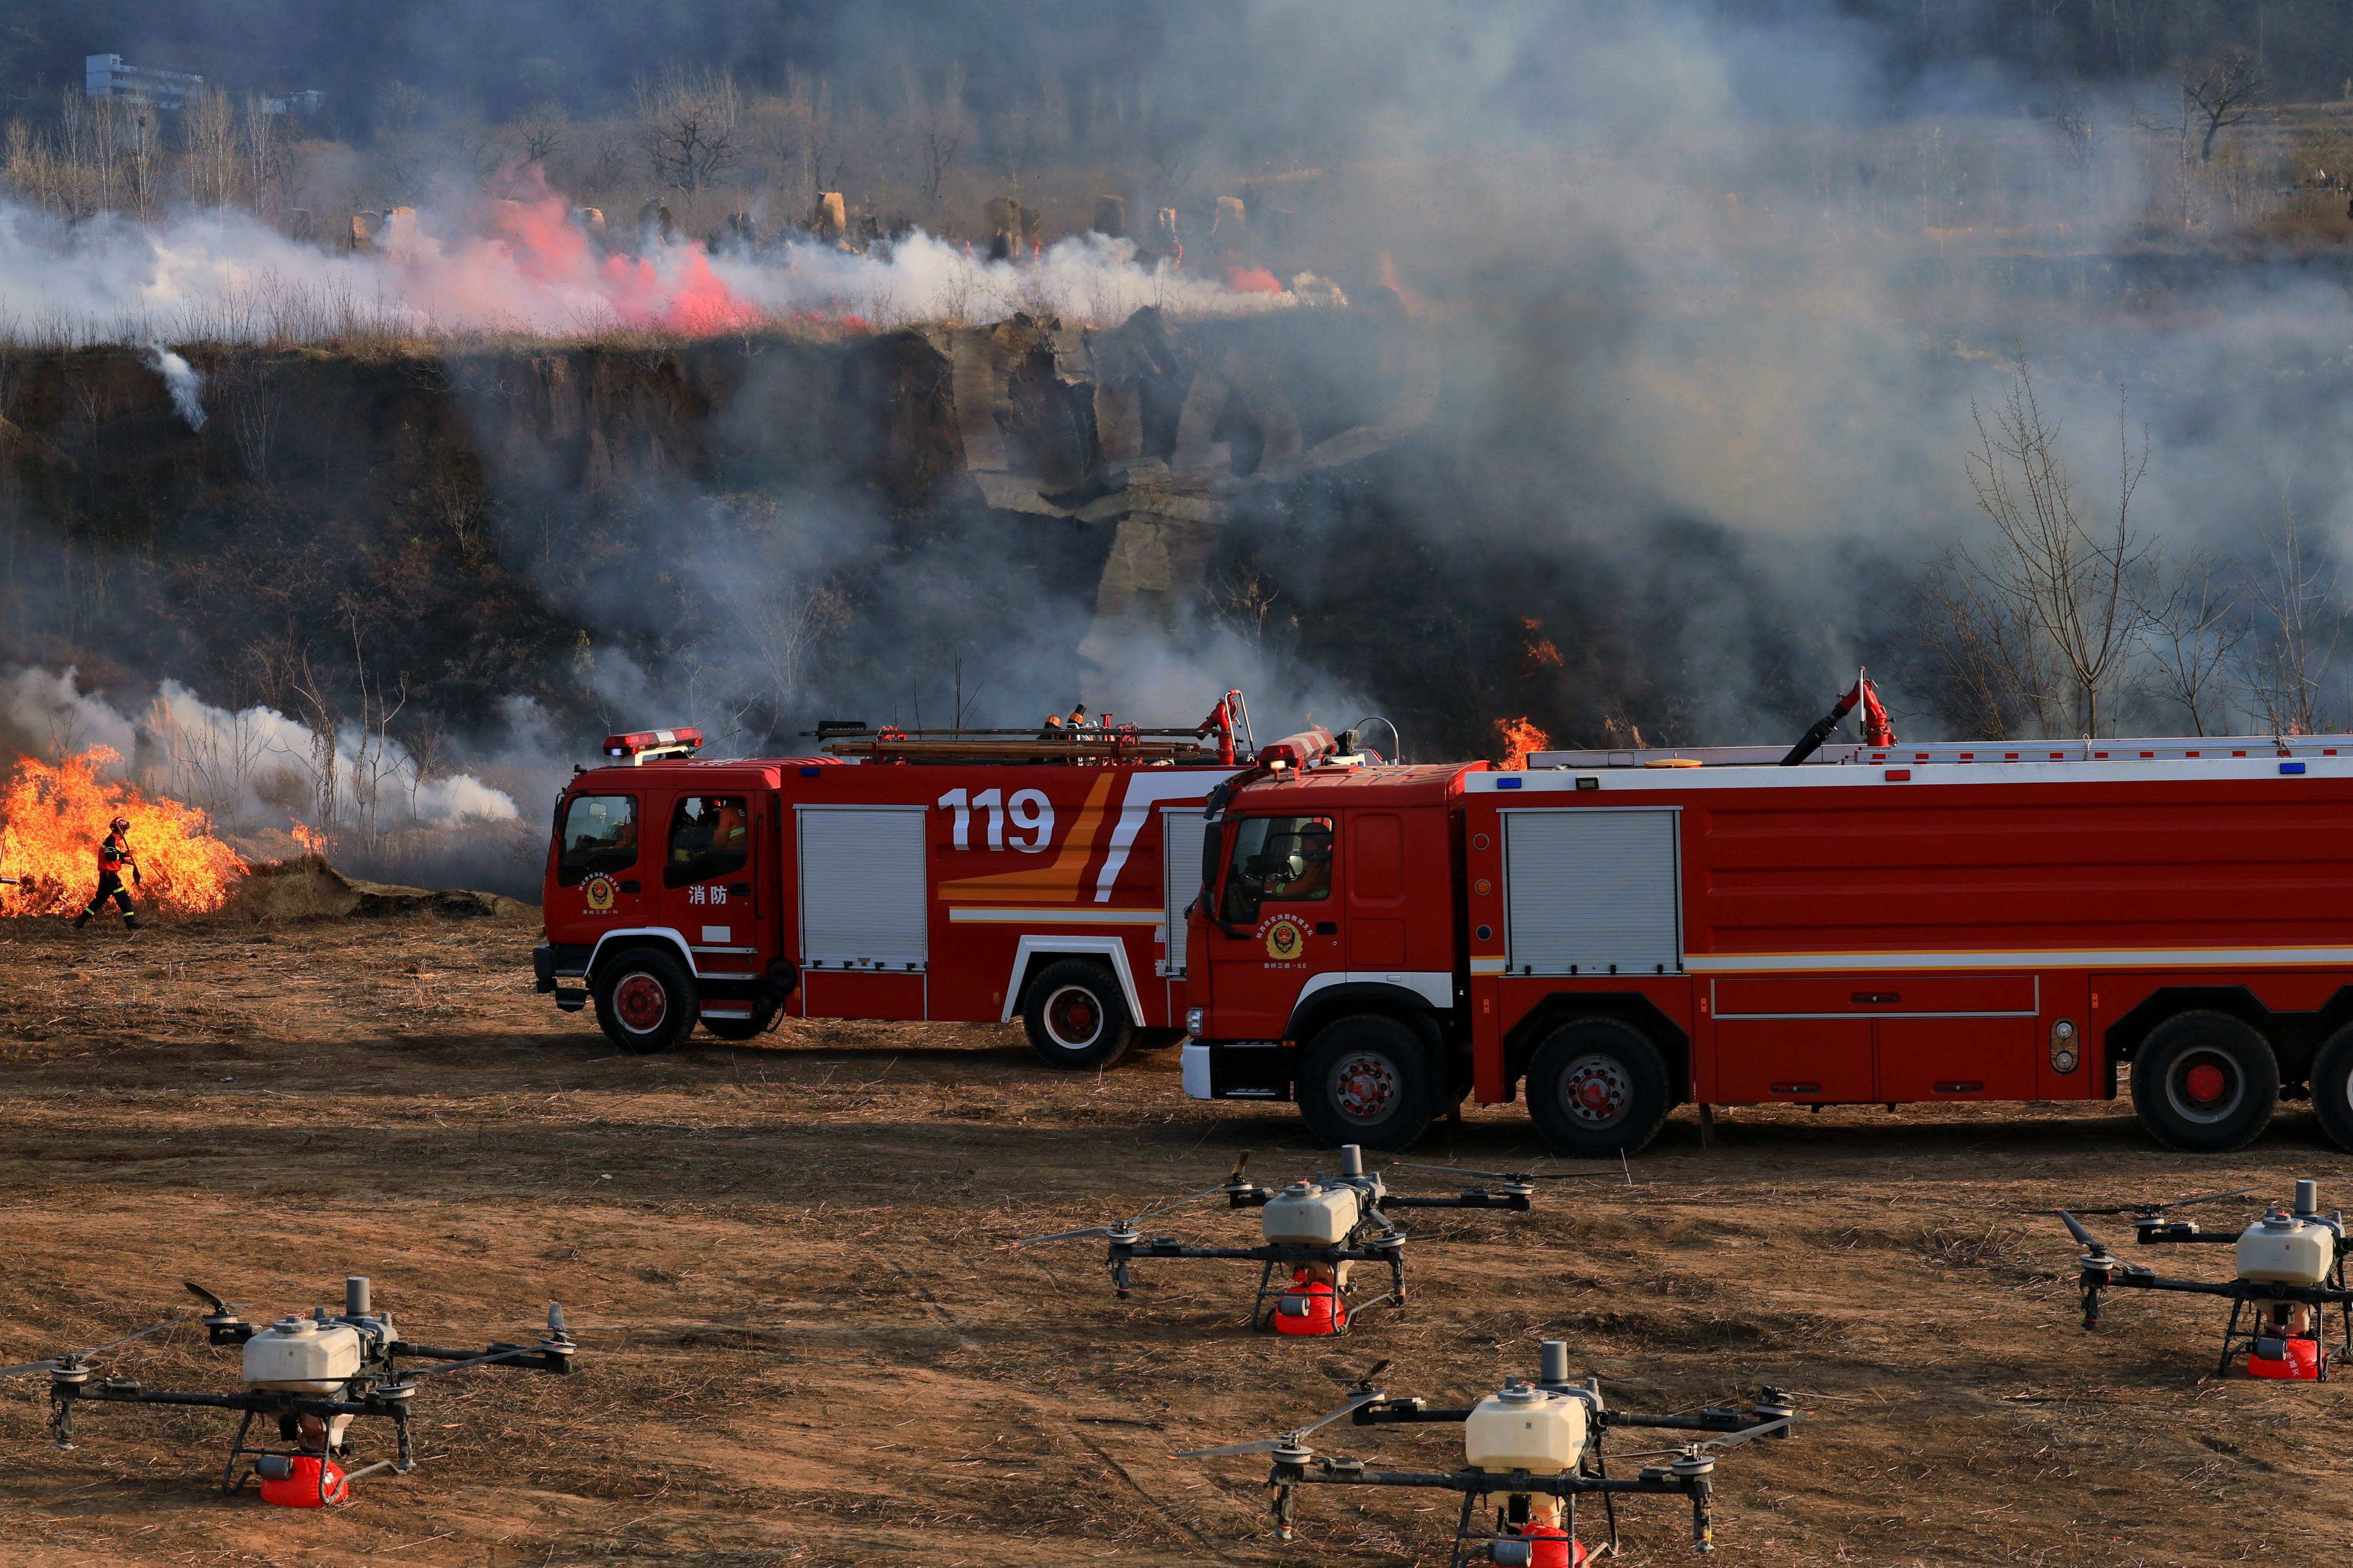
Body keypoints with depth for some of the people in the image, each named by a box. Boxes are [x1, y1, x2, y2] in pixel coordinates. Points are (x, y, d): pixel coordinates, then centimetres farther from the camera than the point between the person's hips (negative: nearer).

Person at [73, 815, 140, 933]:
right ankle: (130, 924, -11)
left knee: (100, 899, 13)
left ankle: (80, 922, 14)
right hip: (109, 874, -10)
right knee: (123, 898, -10)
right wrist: (124, 855, -20)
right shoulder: (112, 840, -12)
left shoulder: (115, 840, 19)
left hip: (107, 875, 10)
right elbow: (109, 856, -25)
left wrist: (125, 861, 11)